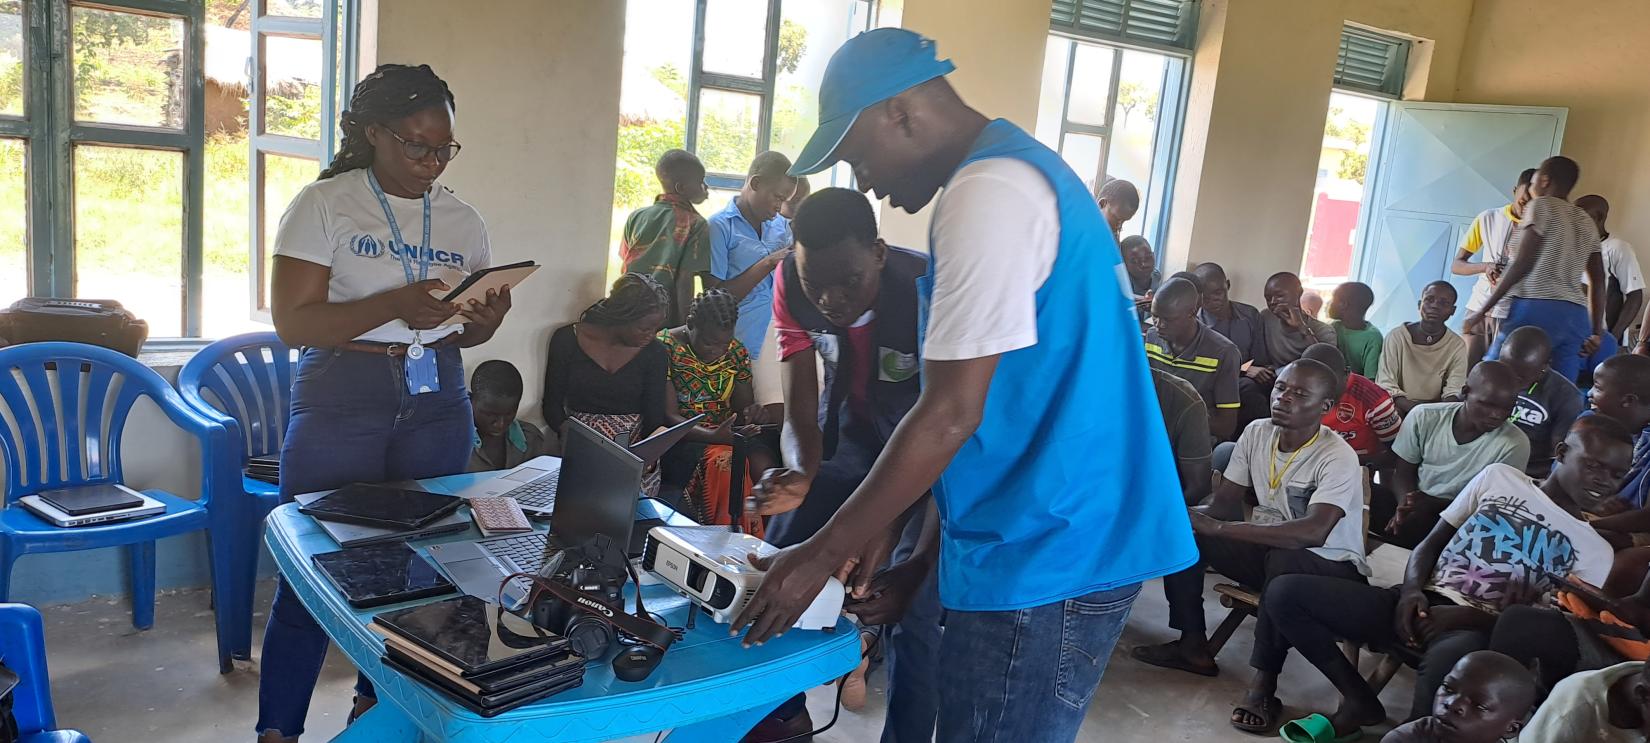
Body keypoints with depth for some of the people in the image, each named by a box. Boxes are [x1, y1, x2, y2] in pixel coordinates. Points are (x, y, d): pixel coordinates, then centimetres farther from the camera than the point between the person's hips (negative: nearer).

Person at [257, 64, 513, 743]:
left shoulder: (463, 221, 9)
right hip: (341, 401, -4)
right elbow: (292, 323, -12)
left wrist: (486, 322, -8)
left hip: (437, 403, 4)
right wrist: (397, 305, -24)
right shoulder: (325, 204, -5)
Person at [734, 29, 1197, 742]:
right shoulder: (1022, 173, 15)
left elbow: (950, 417, -20)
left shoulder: (987, 193, -17)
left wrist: (822, 556, -11)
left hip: (1045, 557, -10)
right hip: (1070, 539, 10)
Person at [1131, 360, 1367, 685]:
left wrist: (1218, 528, -39)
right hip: (1266, 548, 7)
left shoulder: (1338, 458, -23)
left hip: (1330, 566, -6)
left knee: (1283, 560, -39)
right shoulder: (1257, 433, -3)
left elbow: (1314, 532, -38)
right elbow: (1223, 505, -4)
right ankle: (1192, 645, -5)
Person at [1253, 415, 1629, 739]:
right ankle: (1361, 702, -6)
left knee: (1449, 661, -44)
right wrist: (1411, 589, -6)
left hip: (1479, 630, -3)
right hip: (1420, 606, 3)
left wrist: (1465, 617, -15)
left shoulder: (1595, 551, 10)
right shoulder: (1501, 477, 14)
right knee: (1284, 592, -18)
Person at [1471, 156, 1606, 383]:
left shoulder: (1541, 206, 3)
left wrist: (1482, 309, -5)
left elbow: (1522, 265, -7)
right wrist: (1596, 332, 18)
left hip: (1535, 311, -7)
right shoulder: (1587, 222, 22)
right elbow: (1599, 282, 17)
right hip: (1575, 318, 7)